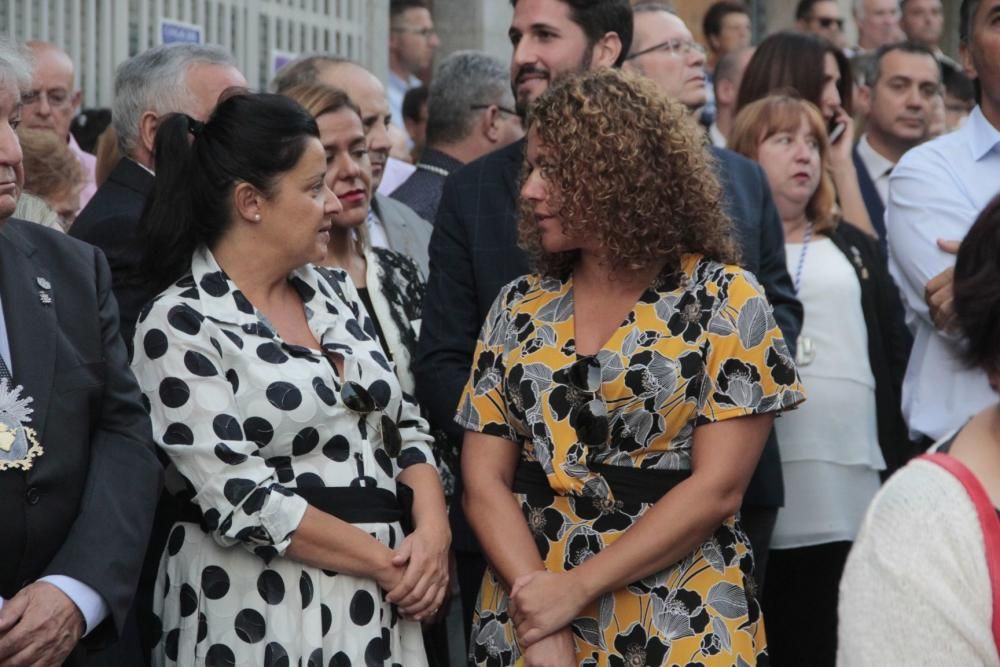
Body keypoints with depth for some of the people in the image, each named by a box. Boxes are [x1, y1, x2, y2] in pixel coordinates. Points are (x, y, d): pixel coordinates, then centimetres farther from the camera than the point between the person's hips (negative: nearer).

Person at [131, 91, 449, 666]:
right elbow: (243, 500, -17)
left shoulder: (335, 292, 9)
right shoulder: (182, 327, -11)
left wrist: (433, 532, -7)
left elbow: (404, 426, 12)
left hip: (380, 606, 6)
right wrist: (388, 561, -13)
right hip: (262, 620, -6)